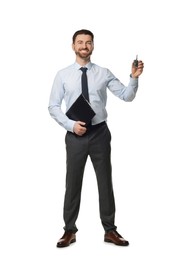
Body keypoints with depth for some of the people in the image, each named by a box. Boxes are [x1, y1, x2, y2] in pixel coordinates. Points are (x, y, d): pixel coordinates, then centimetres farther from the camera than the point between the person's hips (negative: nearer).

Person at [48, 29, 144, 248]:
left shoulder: (104, 73, 2)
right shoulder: (63, 75, 0)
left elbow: (126, 96, -3)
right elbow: (53, 107, 0)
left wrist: (134, 78, -21)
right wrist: (71, 125, -13)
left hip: (100, 133, 1)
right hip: (75, 135, -1)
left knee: (105, 182, 9)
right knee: (73, 183, 8)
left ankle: (110, 230, 24)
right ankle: (69, 231, 23)